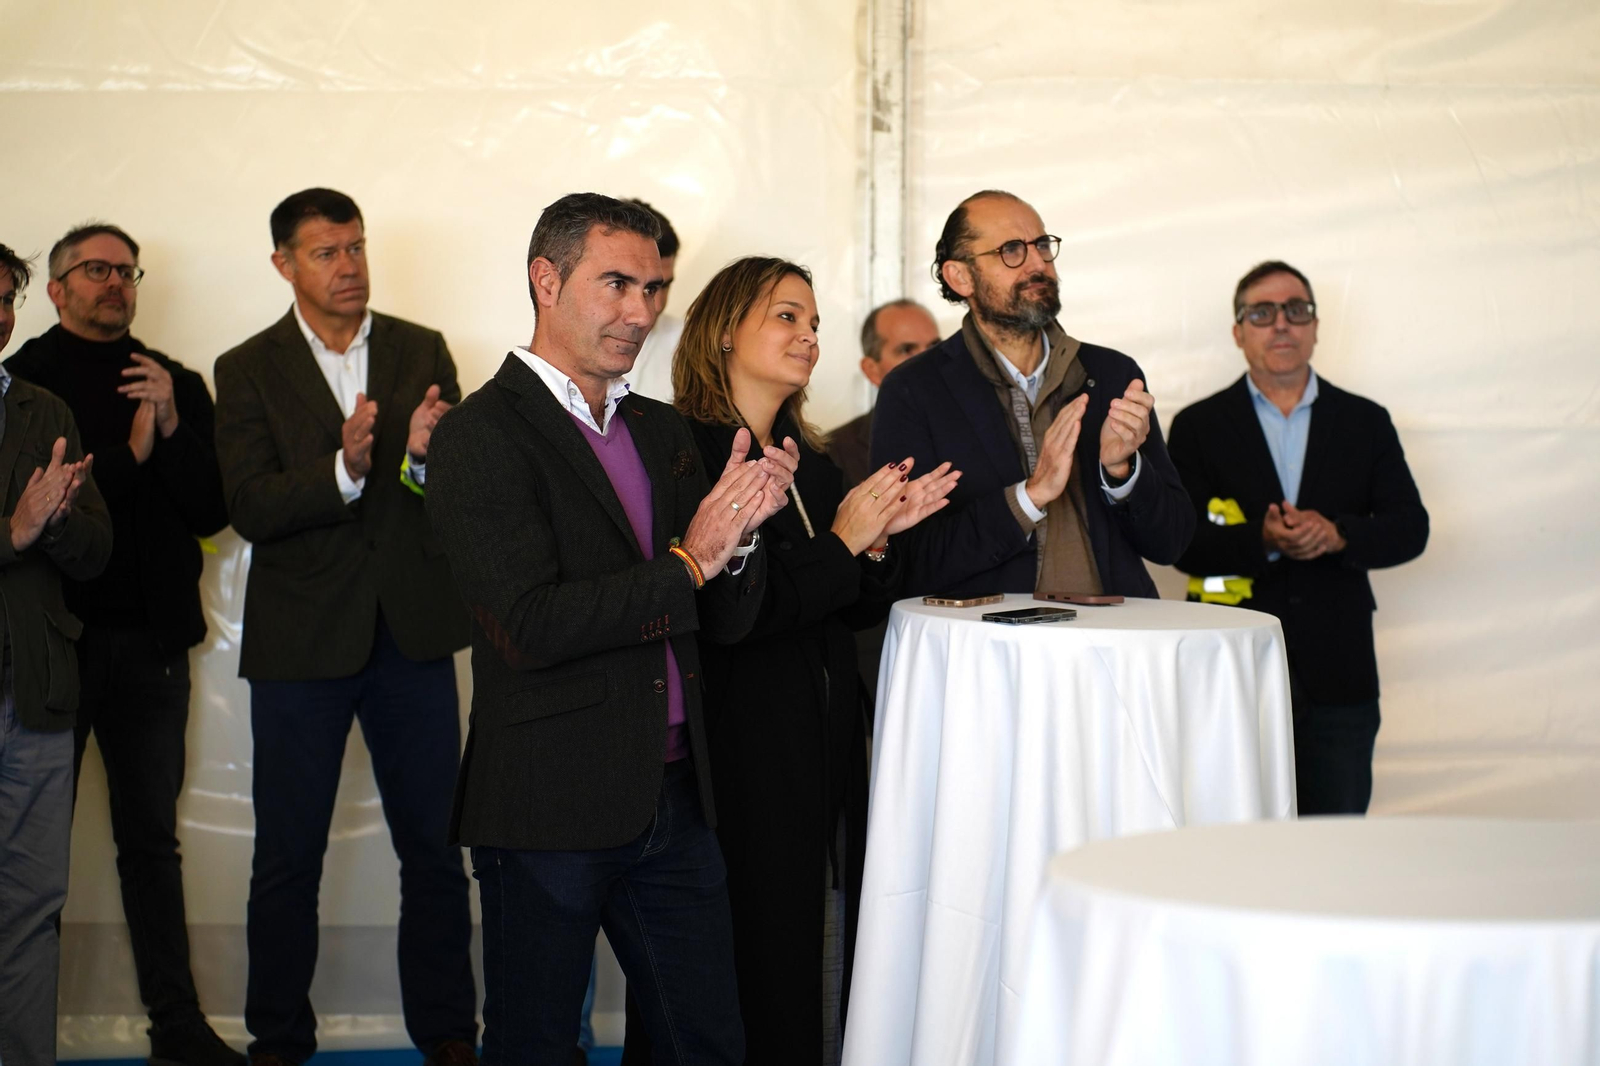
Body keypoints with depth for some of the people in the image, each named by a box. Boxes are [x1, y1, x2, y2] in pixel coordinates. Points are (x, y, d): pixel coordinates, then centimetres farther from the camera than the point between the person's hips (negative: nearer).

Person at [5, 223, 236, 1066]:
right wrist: (128, 456, -11)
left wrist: (172, 427, -10)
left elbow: (211, 511, 4)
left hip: (151, 641, 3)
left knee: (152, 840, 9)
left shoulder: (177, 386, 12)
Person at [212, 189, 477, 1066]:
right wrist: (343, 471, -27)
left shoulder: (423, 353, 5)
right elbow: (250, 509, -11)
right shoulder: (248, 371, 0)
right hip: (300, 639, -1)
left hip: (412, 631, 1)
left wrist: (425, 456, -23)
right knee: (287, 856, 9)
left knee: (435, 846, 7)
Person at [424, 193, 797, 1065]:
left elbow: (726, 622, 12)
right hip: (551, 809, -6)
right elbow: (530, 627, -19)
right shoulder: (481, 437, -9)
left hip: (674, 799, 7)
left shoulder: (662, 431, 14)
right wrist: (687, 561, -13)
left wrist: (740, 531, -8)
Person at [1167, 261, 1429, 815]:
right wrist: (1263, 541, -20)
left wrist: (1338, 534, -14)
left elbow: (1410, 528, 5)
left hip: (1338, 677, 2)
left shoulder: (1366, 422, 12)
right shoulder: (1198, 426, 6)